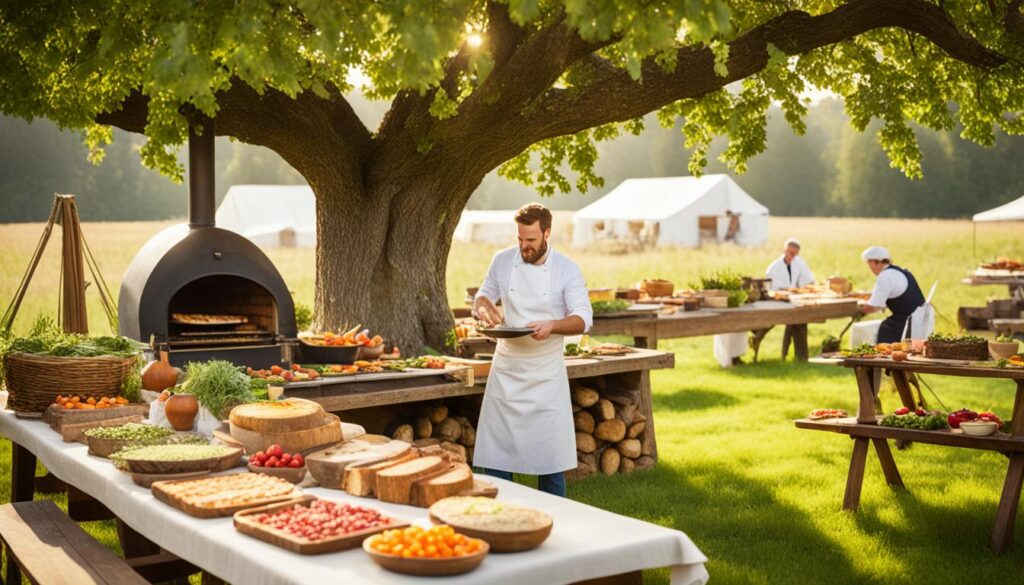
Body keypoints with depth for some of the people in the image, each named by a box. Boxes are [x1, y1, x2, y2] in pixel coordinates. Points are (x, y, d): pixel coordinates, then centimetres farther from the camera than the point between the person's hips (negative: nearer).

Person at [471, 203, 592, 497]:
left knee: (549, 451, 3)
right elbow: (482, 297, 11)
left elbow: (583, 318, -10)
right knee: (495, 450, 4)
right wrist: (484, 308, -13)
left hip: (546, 373, -2)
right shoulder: (503, 261, 1)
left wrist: (553, 325, -29)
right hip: (506, 370, 2)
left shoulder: (567, 269, -6)